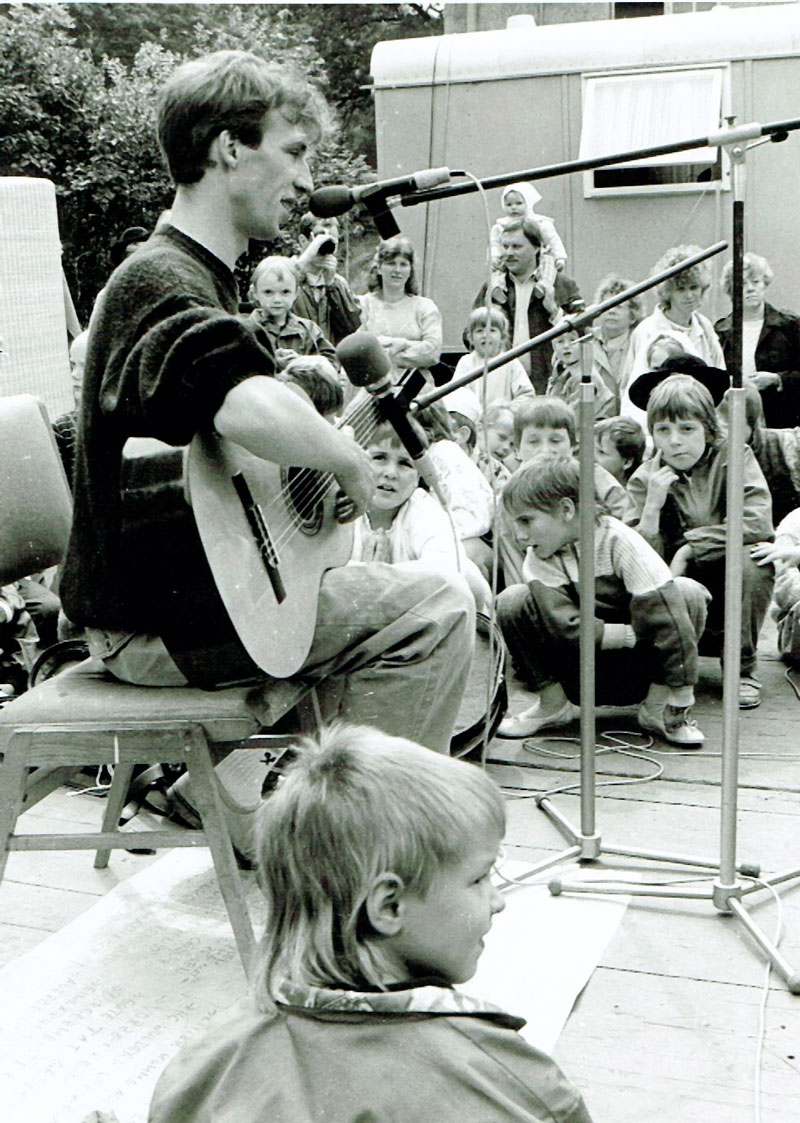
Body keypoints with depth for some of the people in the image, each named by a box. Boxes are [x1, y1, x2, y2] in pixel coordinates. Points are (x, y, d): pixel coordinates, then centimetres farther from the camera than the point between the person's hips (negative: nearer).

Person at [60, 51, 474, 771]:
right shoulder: (167, 283, -20)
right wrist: (352, 464, -24)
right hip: (157, 624, -11)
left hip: (171, 589, 11)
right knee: (436, 608, -9)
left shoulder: (190, 274, 14)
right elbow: (253, 413, -41)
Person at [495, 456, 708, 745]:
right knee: (511, 601, -17)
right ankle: (553, 703, -1)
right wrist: (633, 634, -26)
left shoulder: (620, 542, -19)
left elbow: (665, 618, -25)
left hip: (634, 670, -1)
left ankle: (658, 708, -11)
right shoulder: (537, 560, -11)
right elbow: (565, 628, -22)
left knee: (688, 592, -25)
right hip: (580, 679, 2)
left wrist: (680, 699, -28)